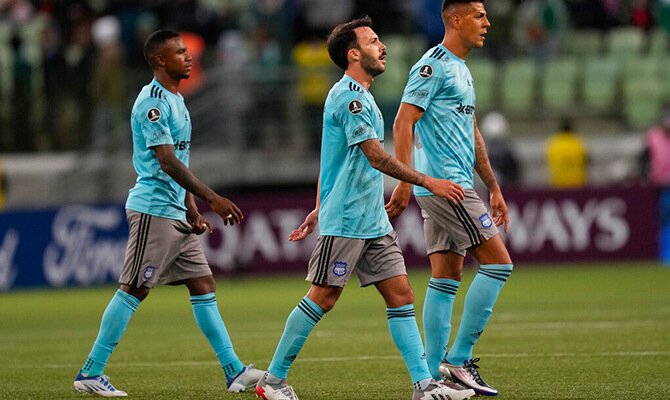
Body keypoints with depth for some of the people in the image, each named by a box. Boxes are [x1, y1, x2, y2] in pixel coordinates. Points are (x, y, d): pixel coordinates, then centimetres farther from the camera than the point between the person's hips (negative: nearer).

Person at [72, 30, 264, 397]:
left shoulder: (176, 100, 17)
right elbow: (166, 161, -21)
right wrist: (212, 198, -23)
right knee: (133, 290, -7)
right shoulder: (152, 102, -14)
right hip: (153, 210, -10)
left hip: (176, 214, 10)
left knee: (203, 286, 6)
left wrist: (192, 209, 17)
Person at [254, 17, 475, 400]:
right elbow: (377, 157, -21)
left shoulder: (359, 96, 17)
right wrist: (429, 182, -21)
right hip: (345, 221, -9)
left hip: (374, 221, 9)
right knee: (323, 297, -4)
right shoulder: (348, 96, -14)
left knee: (401, 294, 2)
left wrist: (320, 209, 26)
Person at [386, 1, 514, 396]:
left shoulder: (461, 69, 20)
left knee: (446, 279, 7)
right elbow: (403, 123, -16)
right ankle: (459, 359, -7)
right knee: (498, 262, -10)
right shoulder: (433, 65, -10)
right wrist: (406, 181, -22)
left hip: (454, 186, 9)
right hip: (443, 184, -9)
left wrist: (494, 188, 25)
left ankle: (433, 372, 7)